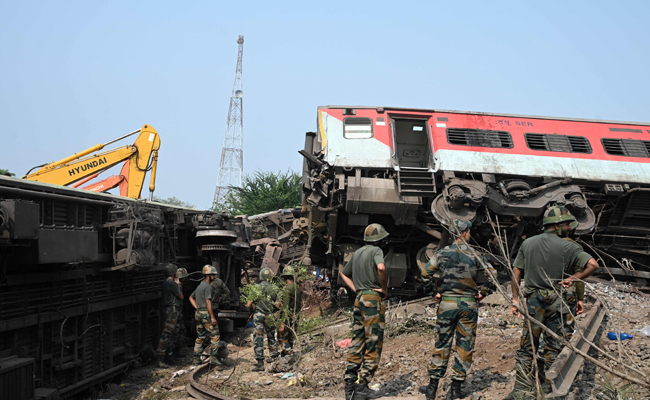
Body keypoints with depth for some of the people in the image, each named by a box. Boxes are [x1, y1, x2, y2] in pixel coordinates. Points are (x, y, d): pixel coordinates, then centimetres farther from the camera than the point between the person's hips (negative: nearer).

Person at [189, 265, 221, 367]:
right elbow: (208, 302, -20)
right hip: (206, 314, -9)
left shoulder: (200, 285, 17)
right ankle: (213, 358, -7)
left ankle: (196, 359, 14)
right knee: (215, 335, -3)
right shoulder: (207, 286, -13)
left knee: (200, 337, 13)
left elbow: (191, 297, 27)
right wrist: (212, 317, -20)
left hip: (198, 314, 9)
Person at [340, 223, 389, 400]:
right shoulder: (376, 250, -7)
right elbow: (381, 268, -28)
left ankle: (350, 385, 9)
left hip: (359, 299, 8)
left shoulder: (357, 253, 17)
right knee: (373, 345, -3)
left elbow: (343, 274, 28)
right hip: (373, 299, -8)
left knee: (356, 344, 9)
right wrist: (385, 289, -13)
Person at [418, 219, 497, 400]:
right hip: (469, 304, -1)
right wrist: (482, 293, 5)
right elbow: (492, 275, -5)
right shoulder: (475, 255, -3)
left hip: (447, 303, 1)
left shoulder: (442, 253, -2)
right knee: (465, 346, 7)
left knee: (441, 344, 8)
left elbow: (425, 273, -3)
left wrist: (435, 292, 8)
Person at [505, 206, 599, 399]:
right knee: (553, 348, 8)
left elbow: (516, 271, 6)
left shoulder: (528, 243, 5)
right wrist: (572, 279, -6)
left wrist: (515, 298, 10)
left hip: (532, 301, 3)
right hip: (555, 302, -3)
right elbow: (593, 264, -15)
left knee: (527, 347, 9)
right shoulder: (567, 247, -8)